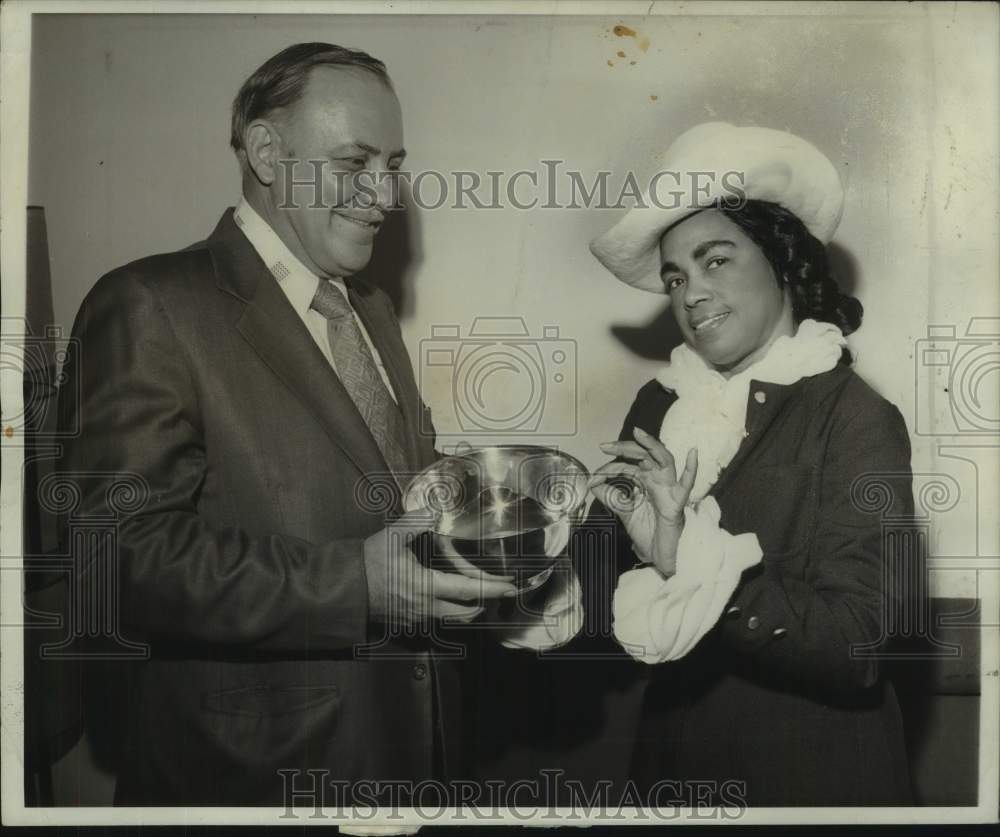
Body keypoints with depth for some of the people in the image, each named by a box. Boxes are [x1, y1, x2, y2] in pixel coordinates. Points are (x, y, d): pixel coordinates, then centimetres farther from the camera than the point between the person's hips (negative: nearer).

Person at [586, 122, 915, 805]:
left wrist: (690, 555, -26)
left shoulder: (858, 422, -15)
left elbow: (854, 646, -21)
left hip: (812, 773, -4)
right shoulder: (659, 404, -3)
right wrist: (637, 541, -20)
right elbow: (607, 572, -1)